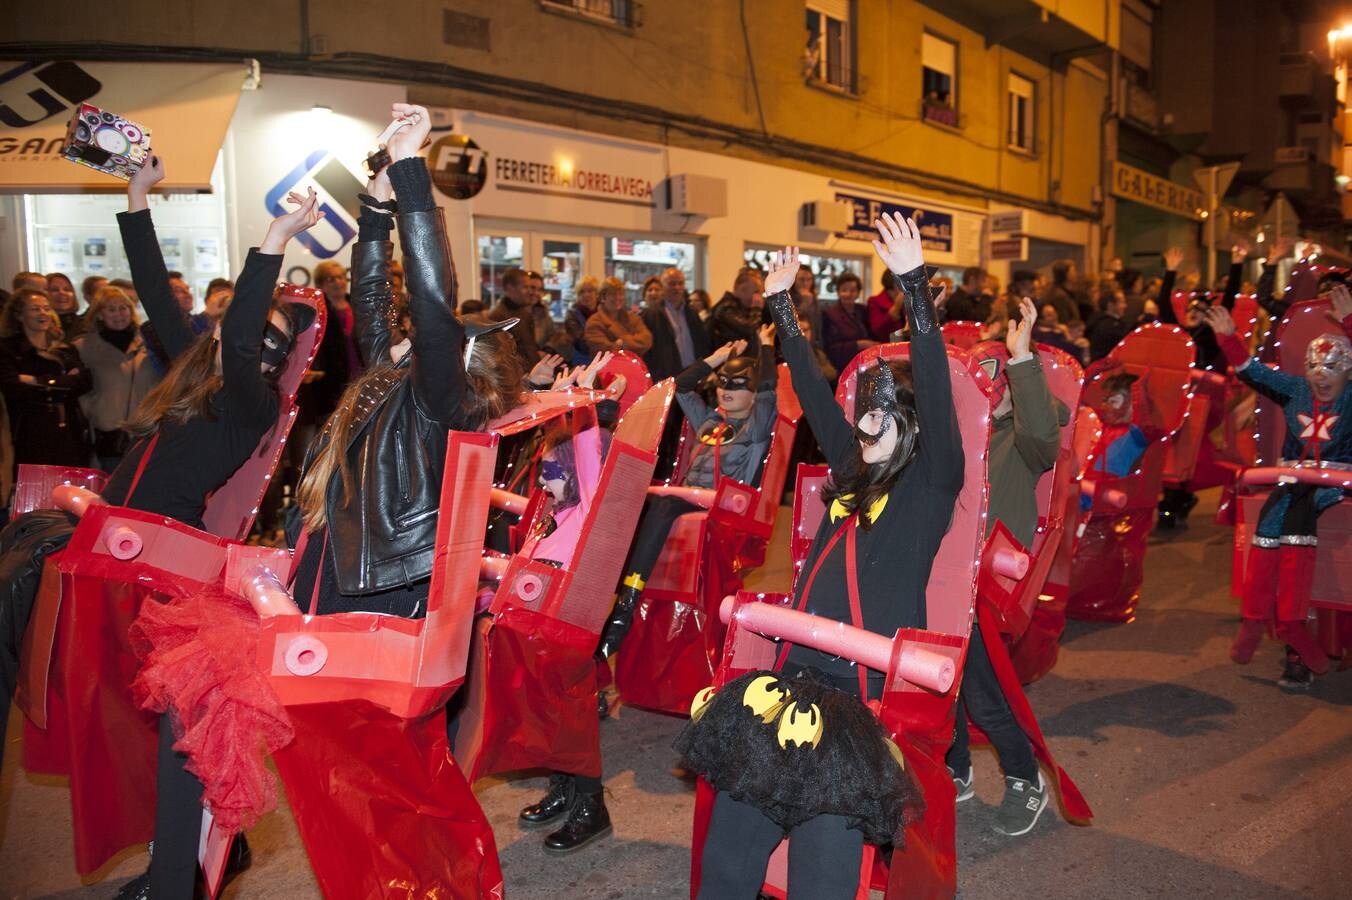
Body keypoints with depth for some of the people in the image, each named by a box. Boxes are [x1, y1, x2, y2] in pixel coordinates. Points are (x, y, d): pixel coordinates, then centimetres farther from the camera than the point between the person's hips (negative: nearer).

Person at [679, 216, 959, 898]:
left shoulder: (929, 484, 1)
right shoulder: (853, 472, 16)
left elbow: (937, 393, -14)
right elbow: (814, 395, 23)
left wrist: (916, 287, -20)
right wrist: (781, 309, 27)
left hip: (864, 700, -6)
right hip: (794, 681, 6)